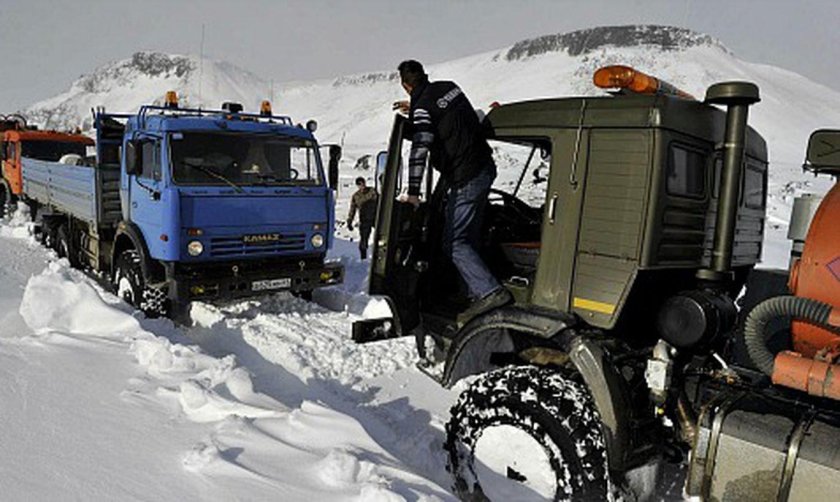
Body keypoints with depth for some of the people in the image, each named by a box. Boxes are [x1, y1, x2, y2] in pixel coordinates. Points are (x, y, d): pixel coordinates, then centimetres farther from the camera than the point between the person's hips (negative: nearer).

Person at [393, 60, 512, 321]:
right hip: (485, 169, 9)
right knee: (469, 236, 16)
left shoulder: (423, 107, -13)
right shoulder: (450, 87, 11)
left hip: (466, 179, -9)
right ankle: (477, 290, 18)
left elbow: (419, 150, -24)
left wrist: (413, 193, -25)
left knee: (455, 242, -6)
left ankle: (490, 291, -15)